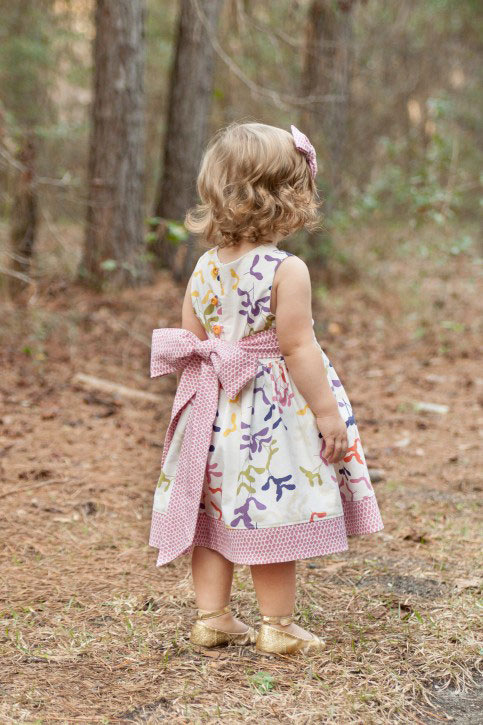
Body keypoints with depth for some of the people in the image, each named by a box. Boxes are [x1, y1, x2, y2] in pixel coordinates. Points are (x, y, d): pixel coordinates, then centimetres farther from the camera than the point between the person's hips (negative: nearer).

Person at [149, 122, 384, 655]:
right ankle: (277, 626, 14)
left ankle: (212, 617, 20)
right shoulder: (287, 270, -17)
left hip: (216, 412, 6)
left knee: (213, 511, 13)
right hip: (275, 418, -6)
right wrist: (327, 411, -12)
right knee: (274, 517, 4)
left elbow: (190, 347, 6)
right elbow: (297, 348, -18)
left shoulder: (205, 267, 2)